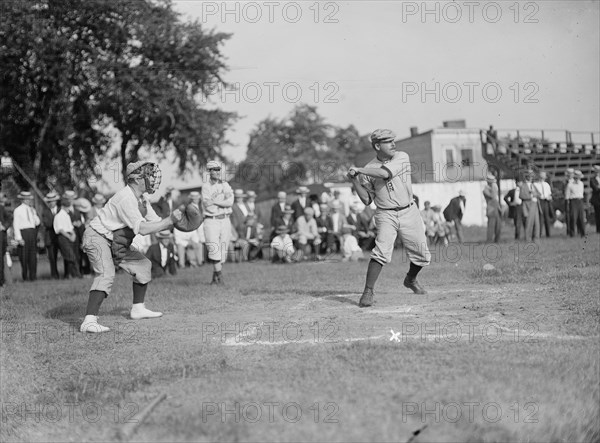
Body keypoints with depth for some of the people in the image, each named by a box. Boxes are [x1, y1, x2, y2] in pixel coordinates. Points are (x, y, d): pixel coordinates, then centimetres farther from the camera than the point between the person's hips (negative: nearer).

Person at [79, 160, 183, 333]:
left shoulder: (142, 199, 6)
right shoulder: (126, 198, -26)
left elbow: (156, 223, 7)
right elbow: (143, 229, -32)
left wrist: (175, 220, -11)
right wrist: (170, 220, -26)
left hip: (115, 243, 10)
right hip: (97, 238, -10)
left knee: (143, 265, 14)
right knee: (106, 275, -29)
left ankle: (138, 309, 26)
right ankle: (89, 321, -36)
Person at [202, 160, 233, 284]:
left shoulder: (225, 185, 10)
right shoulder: (205, 187, 2)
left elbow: (230, 202, -7)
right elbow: (208, 205, -12)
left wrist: (214, 201, -11)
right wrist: (222, 199, -11)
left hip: (225, 220, 3)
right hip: (211, 221, -3)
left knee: (222, 253, 4)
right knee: (215, 250, -15)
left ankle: (215, 278, 15)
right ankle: (220, 277, -15)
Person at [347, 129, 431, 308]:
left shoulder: (402, 157, -4)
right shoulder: (369, 169, -1)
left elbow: (385, 173, -23)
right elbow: (367, 200, 2)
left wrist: (359, 170, -18)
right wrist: (355, 180, -10)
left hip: (409, 212, 2)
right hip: (386, 215, -2)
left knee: (422, 255, 9)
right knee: (382, 251, -22)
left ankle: (411, 279, 39)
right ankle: (368, 292, -17)